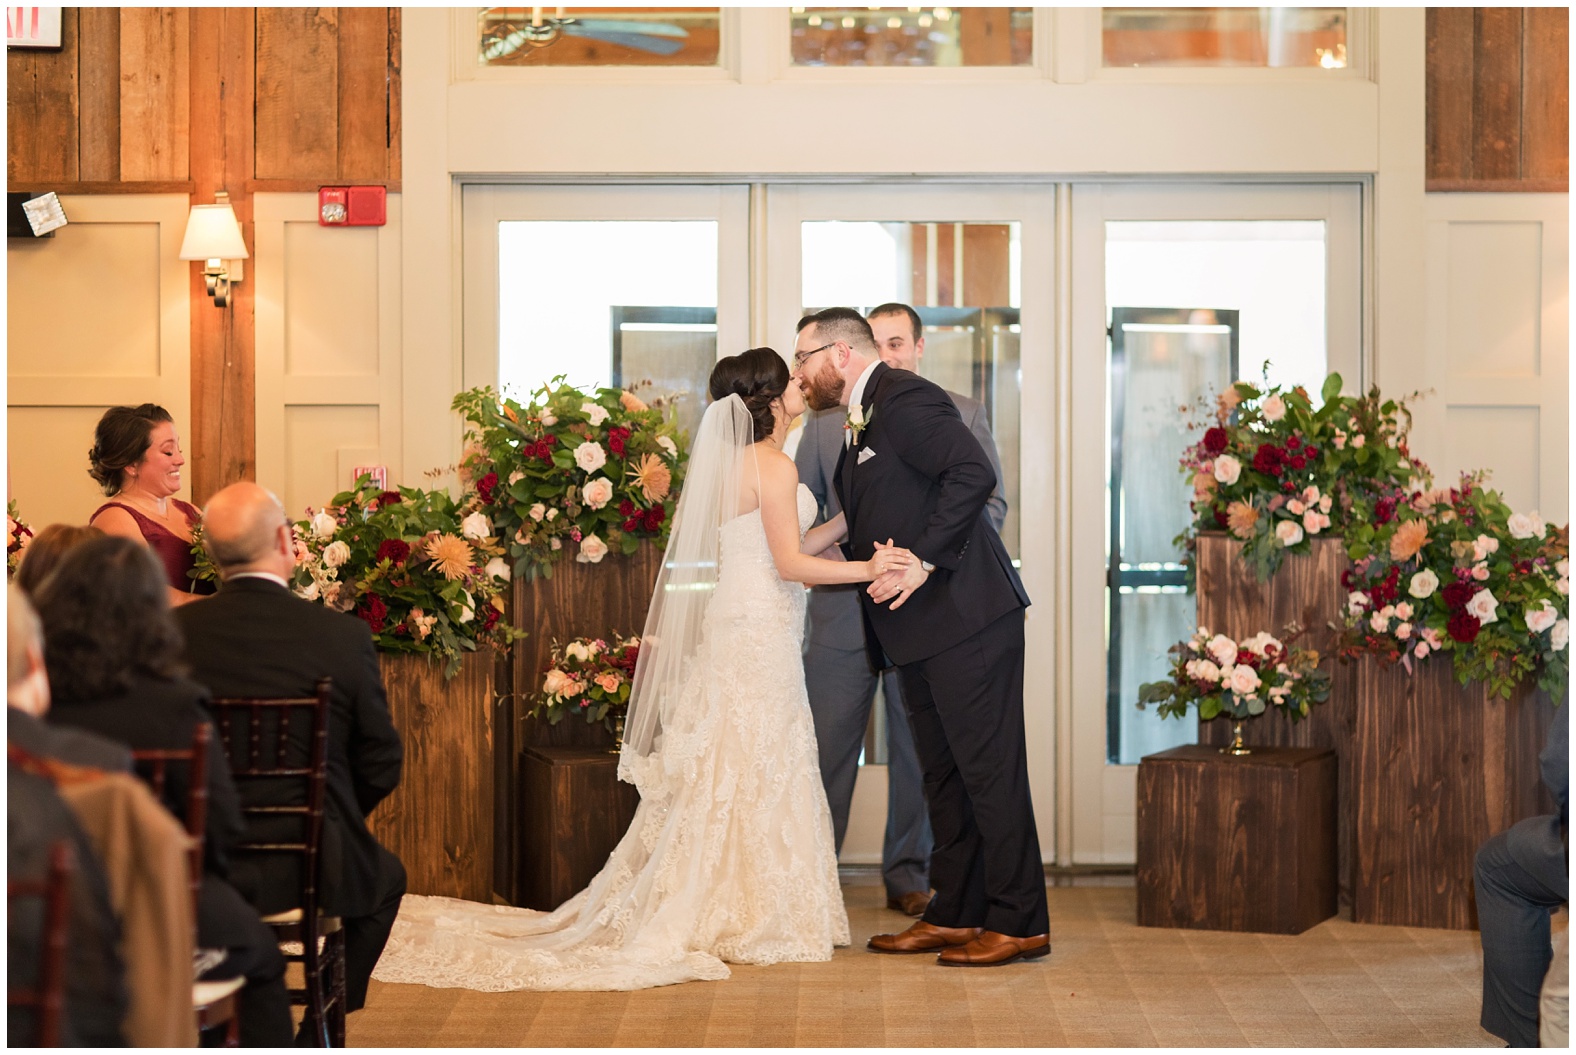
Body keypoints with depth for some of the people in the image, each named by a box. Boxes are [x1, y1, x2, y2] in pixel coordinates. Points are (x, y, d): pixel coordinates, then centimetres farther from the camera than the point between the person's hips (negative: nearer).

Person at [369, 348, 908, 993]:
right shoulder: (773, 466, -13)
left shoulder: (738, 463, 15)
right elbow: (790, 563, -16)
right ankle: (747, 921, 1)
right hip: (759, 633, -9)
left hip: (736, 630, 9)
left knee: (726, 776, 11)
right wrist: (867, 570, -8)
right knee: (756, 775, -4)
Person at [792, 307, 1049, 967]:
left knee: (988, 770, -5)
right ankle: (955, 916, 22)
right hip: (920, 630, 11)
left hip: (966, 620, -10)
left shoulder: (905, 400, -12)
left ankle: (1018, 923, 1)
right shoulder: (861, 422, 19)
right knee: (944, 775, 15)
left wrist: (923, 562, -23)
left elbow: (973, 473, -25)